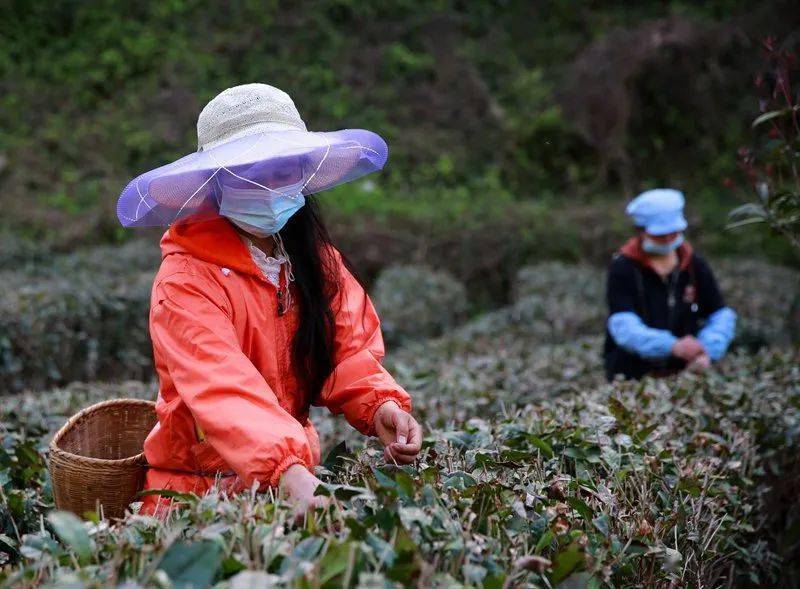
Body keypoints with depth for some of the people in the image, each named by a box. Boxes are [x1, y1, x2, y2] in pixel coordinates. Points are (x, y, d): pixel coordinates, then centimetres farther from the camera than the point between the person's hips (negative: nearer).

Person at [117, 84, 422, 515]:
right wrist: (286, 472, -44)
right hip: (198, 488, -5)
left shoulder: (317, 258, 6)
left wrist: (379, 403, -23)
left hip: (294, 473, 5)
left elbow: (348, 349, -1)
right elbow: (223, 389, -29)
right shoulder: (186, 280, -15)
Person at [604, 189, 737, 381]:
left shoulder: (695, 265, 9)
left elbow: (722, 315, 9)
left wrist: (707, 351, -13)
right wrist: (673, 346, -36)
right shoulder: (623, 268, -7)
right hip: (632, 377, -3)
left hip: (683, 372, 3)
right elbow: (624, 327, -20)